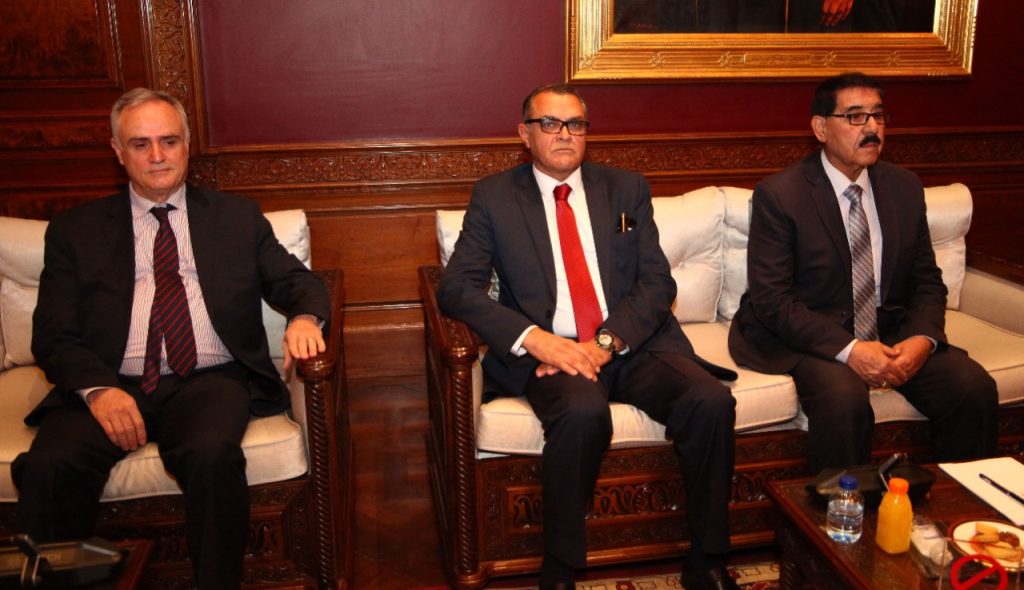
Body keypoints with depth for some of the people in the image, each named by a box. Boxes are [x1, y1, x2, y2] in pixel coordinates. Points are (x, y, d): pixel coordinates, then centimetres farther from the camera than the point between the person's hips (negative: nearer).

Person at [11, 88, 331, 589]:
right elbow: (53, 334, 7)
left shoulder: (237, 217, 18)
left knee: (212, 454, -33)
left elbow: (293, 279, 16)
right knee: (47, 468, -29)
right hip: (110, 387, 1)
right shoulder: (75, 229, 15)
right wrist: (97, 388, -13)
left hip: (208, 381, 0)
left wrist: (304, 316, -9)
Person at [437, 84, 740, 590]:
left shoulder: (627, 190, 15)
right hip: (549, 350, -2)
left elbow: (657, 282, 6)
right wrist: (534, 338, -17)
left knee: (712, 402, -23)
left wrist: (606, 342, -12)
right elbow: (456, 287, -2)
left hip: (633, 344, 3)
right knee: (583, 412, -34)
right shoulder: (494, 197, 8)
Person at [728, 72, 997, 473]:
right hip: (811, 338, -5)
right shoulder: (779, 194, -10)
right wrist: (848, 349, -25)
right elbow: (770, 298, -15)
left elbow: (927, 282, 11)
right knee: (843, 397, -33)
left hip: (893, 333, 5)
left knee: (974, 386, -16)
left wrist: (922, 339, -11)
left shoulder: (905, 187, 8)